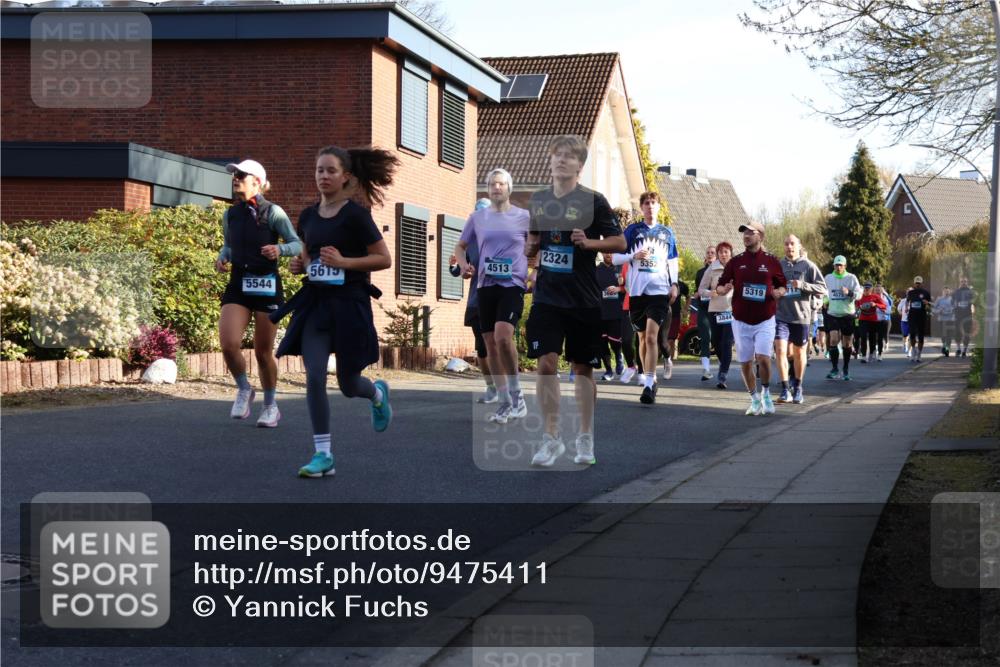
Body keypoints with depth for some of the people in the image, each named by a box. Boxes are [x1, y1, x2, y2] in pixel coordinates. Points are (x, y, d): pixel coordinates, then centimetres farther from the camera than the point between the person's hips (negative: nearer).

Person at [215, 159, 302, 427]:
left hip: (266, 286, -3)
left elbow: (297, 244, -5)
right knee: (228, 345, -16)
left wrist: (279, 249, -25)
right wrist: (222, 258, 2)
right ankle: (244, 390, 12)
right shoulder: (230, 214, 8)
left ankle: (270, 406, 25)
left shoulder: (272, 212, -6)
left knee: (263, 352, 5)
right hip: (237, 286, 3)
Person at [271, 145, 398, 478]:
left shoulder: (355, 215, -9)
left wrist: (344, 261, -19)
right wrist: (300, 264, 1)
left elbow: (384, 259, -7)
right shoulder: (308, 216, 7)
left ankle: (378, 394, 44)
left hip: (349, 303, -4)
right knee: (314, 377, -10)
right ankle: (323, 454, -4)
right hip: (315, 302, 4)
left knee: (348, 384, 7)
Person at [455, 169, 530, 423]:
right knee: (491, 345, 5)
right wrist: (464, 265, -1)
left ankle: (516, 395, -11)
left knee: (503, 336, -25)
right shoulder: (477, 218, 10)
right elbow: (460, 246, 20)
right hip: (486, 285, 4)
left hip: (513, 285, -4)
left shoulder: (524, 217, 2)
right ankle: (505, 403, 15)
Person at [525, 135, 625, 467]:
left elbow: (619, 242, -4)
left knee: (583, 367, 8)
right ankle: (551, 438, 0)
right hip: (547, 297, 3)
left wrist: (589, 242, -20)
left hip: (583, 300, -2)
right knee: (546, 363, -8)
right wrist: (530, 247, -2)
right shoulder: (539, 200, 7)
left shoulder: (593, 201, -6)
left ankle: (585, 438, 20)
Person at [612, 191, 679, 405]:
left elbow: (673, 262, 19)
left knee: (651, 336, -15)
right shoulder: (632, 230, 6)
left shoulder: (666, 233, 11)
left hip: (659, 290, -1)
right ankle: (649, 377, 26)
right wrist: (634, 256, -12)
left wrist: (674, 284, 8)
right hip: (637, 291, 1)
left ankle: (649, 384, -19)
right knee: (643, 337, 11)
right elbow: (616, 257, 5)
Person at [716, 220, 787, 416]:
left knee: (763, 358, -17)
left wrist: (779, 292, -13)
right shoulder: (736, 261, 5)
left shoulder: (771, 261, 2)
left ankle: (766, 393, 8)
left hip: (765, 320, -2)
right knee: (745, 363, 6)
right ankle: (755, 399, 24)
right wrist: (723, 289, -17)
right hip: (741, 320, 2)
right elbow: (720, 286, 6)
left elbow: (782, 286, 9)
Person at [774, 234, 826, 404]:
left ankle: (797, 387, 28)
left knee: (799, 353, 11)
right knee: (780, 350, -13)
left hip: (801, 316, -1)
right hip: (781, 316, 1)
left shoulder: (808, 266, -2)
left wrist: (803, 285, -19)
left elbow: (823, 289, -6)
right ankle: (785, 390, -9)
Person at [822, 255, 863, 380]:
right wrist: (825, 301, 13)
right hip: (832, 314, 1)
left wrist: (849, 293, -25)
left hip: (847, 314, -1)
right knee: (833, 340, -15)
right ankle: (835, 370, -12)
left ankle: (846, 370, 21)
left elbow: (859, 294, -8)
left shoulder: (851, 278, -1)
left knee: (847, 344, 6)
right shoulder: (828, 278, 7)